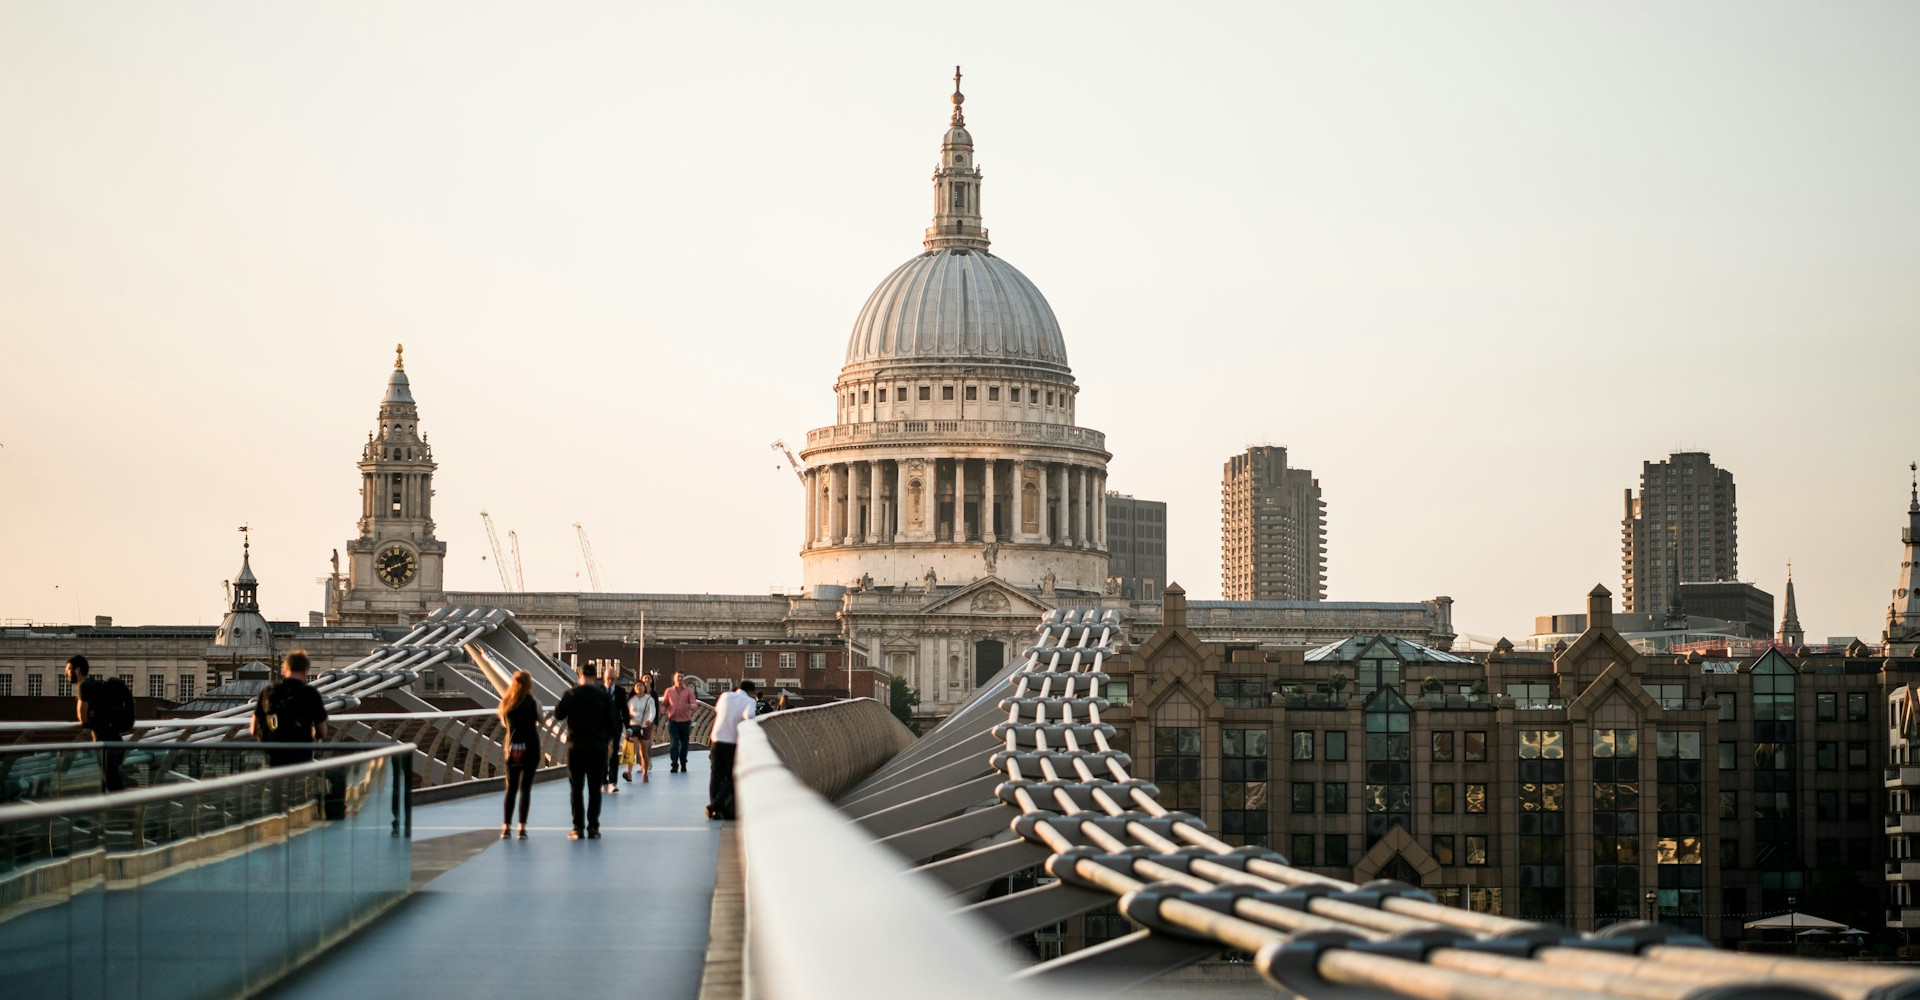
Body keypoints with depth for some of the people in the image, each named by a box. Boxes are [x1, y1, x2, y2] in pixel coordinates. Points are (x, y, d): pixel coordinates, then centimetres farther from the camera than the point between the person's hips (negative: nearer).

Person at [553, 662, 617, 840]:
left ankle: (578, 828, 2)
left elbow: (558, 715, 2)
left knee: (576, 789, 6)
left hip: (575, 746, -1)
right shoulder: (604, 697, -3)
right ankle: (593, 828, 4)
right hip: (598, 748, 1)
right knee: (594, 790, 7)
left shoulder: (571, 695, -5)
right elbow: (613, 723, -1)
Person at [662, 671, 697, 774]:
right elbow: (664, 704, 13)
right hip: (673, 721, 0)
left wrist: (690, 706, -26)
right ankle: (674, 765, -12)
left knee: (684, 744, 7)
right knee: (673, 743, -11)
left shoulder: (688, 691, 6)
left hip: (685, 721, 0)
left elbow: (694, 704, -3)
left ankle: (683, 764, 20)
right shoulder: (669, 691, 10)